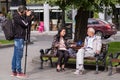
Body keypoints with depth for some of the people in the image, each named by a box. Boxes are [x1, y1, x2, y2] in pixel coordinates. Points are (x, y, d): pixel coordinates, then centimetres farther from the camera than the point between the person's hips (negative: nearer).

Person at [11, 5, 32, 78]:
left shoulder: (19, 17, 17)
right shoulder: (17, 17, -13)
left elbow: (25, 26, 18)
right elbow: (25, 24, -18)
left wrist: (28, 17, 9)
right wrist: (28, 16, -6)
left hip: (18, 38, 10)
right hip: (19, 38, -10)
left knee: (16, 55, 10)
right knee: (19, 55, -6)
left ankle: (14, 71, 14)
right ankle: (19, 72, -2)